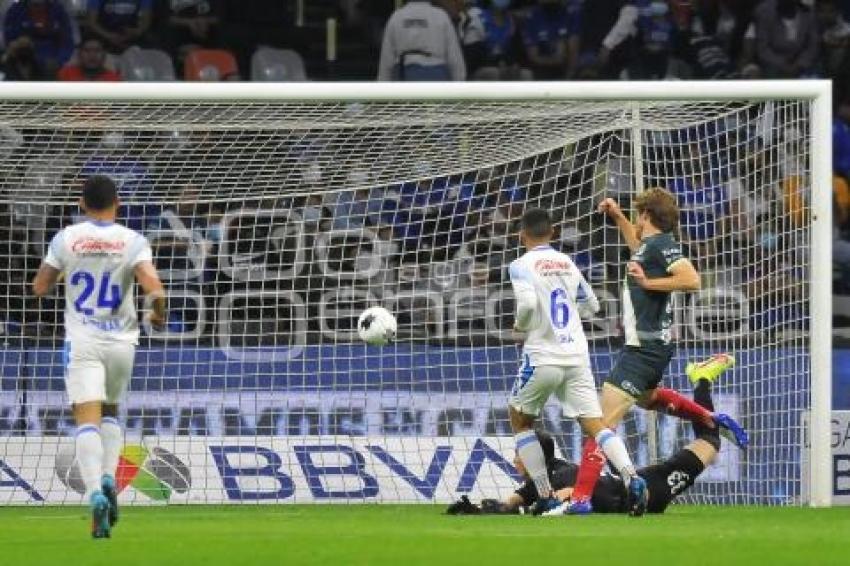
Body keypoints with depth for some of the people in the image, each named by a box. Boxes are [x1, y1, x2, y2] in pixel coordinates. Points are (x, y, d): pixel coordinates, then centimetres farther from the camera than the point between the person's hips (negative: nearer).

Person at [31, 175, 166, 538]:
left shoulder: (66, 239, -2)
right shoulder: (132, 241, -4)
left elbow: (39, 288, 5)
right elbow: (154, 287, -16)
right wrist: (159, 314, 5)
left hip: (81, 341, -1)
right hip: (121, 341, 1)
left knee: (87, 417, -9)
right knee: (110, 411, 23)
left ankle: (95, 494, -29)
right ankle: (108, 478, 0)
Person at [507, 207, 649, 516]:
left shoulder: (522, 266, -5)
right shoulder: (567, 263, 13)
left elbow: (527, 303, -22)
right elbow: (591, 305, 20)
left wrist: (520, 325, -2)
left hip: (542, 357, -4)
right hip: (577, 356, 4)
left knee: (519, 419, 17)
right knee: (594, 424, -1)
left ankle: (545, 496, 8)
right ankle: (632, 478, -26)